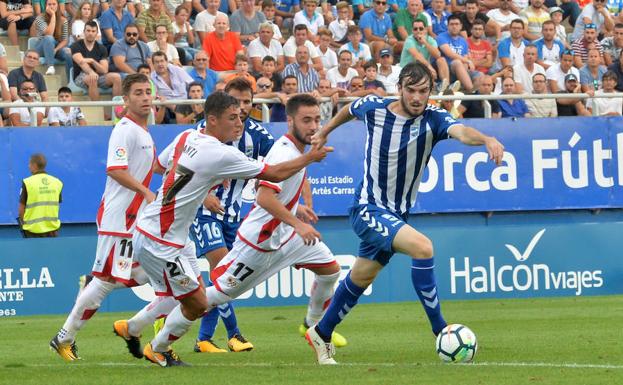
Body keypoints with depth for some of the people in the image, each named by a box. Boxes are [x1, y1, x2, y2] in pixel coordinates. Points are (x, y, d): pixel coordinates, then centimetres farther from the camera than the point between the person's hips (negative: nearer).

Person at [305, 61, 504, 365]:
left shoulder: (432, 119, -15)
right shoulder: (373, 108, -13)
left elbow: (460, 131, -37)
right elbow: (350, 109, 12)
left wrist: (486, 139, -58)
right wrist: (325, 132, 28)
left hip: (397, 213, 4)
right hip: (368, 209, -4)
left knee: (360, 280, 19)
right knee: (422, 246, -27)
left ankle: (321, 335, 41)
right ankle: (439, 328, -20)